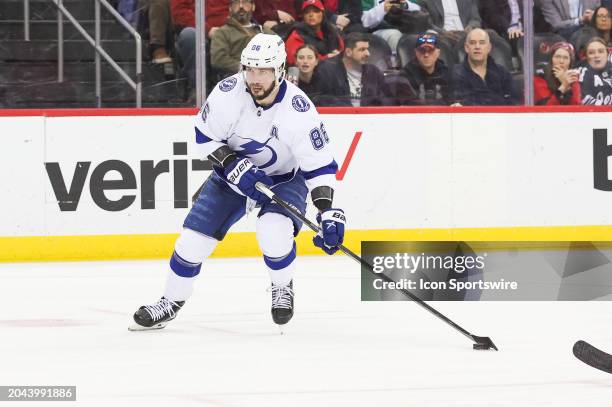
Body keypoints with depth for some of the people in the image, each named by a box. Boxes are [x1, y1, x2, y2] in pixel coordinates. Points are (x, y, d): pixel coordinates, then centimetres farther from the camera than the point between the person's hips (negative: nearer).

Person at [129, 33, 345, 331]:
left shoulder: (299, 111, -29)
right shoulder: (228, 94, -25)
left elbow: (320, 166, -24)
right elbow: (205, 137, -11)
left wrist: (328, 212, -33)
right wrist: (233, 164, -26)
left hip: (284, 177, -2)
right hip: (233, 172, 2)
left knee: (274, 231, -29)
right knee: (194, 237, -4)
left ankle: (283, 288, 2)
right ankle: (171, 302, 19)